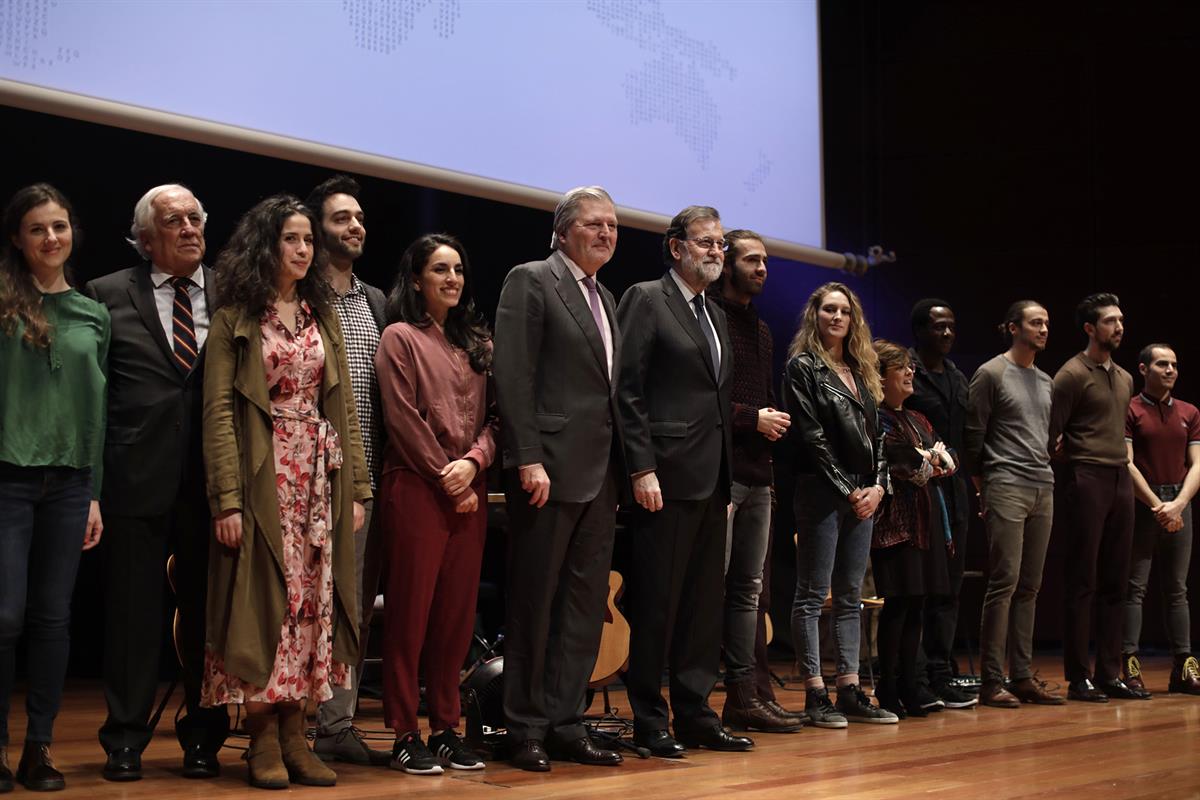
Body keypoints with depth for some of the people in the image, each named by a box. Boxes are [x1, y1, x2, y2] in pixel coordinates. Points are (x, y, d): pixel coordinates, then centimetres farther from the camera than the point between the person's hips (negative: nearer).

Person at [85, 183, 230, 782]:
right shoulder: (109, 296, 6)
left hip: (212, 478, 1)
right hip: (138, 476, -1)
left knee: (207, 610, 7)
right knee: (133, 611, 5)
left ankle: (203, 738, 19)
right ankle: (125, 741, 15)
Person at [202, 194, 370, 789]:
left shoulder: (323, 317, 16)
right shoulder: (235, 318, 0)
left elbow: (343, 405, 14)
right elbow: (218, 409, -7)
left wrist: (356, 487, 7)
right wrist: (228, 498, -16)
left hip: (320, 473, 5)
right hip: (264, 474, -5)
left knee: (312, 598, 2)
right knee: (264, 599, -4)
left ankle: (294, 736, 7)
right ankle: (263, 740, 3)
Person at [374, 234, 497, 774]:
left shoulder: (475, 341, 16)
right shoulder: (401, 338, -1)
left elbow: (491, 416, 11)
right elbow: (404, 421, -8)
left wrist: (473, 461, -8)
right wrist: (446, 479, -11)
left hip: (469, 491, 5)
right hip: (417, 487, -5)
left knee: (457, 612, 6)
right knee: (410, 611, -2)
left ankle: (446, 729, 13)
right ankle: (405, 735, 4)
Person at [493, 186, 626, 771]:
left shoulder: (606, 299, 19)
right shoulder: (530, 281, -4)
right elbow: (513, 375, -13)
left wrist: (623, 465, 9)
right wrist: (529, 459, -19)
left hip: (601, 474, 8)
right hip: (549, 469, -8)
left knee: (586, 603, 9)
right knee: (535, 602, 1)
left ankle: (566, 723, 17)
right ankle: (526, 729, 10)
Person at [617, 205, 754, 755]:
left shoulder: (715, 316, 20)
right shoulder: (645, 299, -3)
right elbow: (628, 390, -10)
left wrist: (727, 475, 14)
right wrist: (642, 468, -17)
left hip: (712, 480, 8)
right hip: (668, 476, -8)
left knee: (704, 601, 10)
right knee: (657, 600, -2)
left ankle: (695, 715, 18)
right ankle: (649, 721, 6)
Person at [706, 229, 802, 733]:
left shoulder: (760, 330, 22)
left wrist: (773, 421, 8)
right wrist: (752, 417, -14)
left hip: (757, 476, 9)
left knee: (749, 587, 10)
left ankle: (747, 695, 14)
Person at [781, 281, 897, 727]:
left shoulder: (861, 372, 18)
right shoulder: (803, 366, -3)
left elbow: (876, 435, 16)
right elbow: (811, 437, -10)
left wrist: (878, 486, 0)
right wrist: (847, 491, -11)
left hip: (863, 496, 7)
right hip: (822, 493, -7)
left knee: (850, 596, 8)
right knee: (813, 595, -4)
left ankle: (850, 691, 11)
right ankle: (815, 695, -2)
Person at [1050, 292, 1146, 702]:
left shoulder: (1124, 378, 17)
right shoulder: (1072, 374, -6)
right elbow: (1052, 434, -9)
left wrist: (1123, 463, 10)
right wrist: (1078, 462, -3)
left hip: (1121, 480, 7)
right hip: (1088, 480, -7)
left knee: (1115, 583, 8)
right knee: (1083, 582, -4)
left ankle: (1110, 674, 13)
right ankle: (1079, 677, 0)